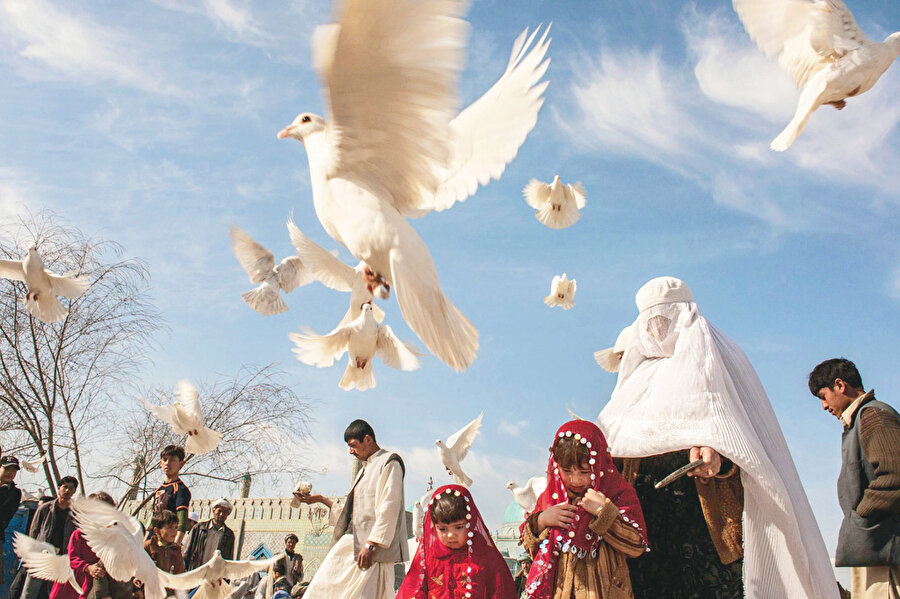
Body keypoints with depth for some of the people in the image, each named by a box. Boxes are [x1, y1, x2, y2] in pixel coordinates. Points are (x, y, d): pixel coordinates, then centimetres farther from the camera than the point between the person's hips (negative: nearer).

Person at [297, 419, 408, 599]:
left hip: (371, 549, -9)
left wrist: (371, 544, -20)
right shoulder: (365, 469, 24)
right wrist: (321, 500, 20)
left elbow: (389, 508, -14)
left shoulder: (389, 462, -3)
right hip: (350, 543, 9)